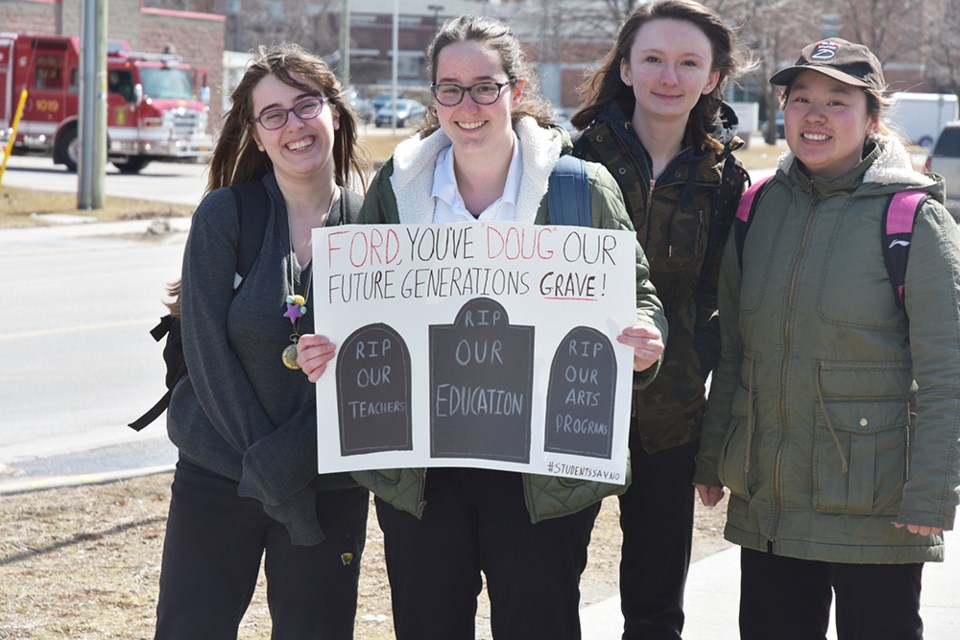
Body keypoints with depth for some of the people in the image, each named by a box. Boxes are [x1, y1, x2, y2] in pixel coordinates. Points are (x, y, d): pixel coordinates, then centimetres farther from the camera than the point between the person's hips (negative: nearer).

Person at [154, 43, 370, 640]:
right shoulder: (225, 215, -3)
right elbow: (207, 349, -7)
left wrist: (288, 459, -15)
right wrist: (264, 462, -12)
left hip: (330, 487, 1)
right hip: (217, 474, 0)